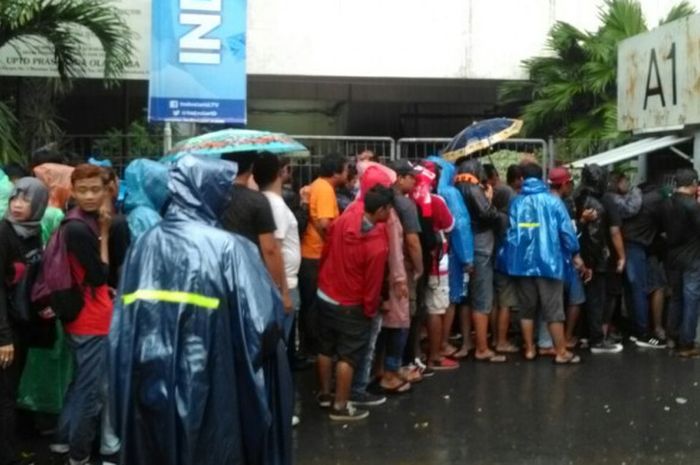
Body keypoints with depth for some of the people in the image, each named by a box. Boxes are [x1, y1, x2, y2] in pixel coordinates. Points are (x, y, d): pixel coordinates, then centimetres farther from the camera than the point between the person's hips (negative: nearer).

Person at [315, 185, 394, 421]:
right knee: (348, 356, 6)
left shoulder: (343, 220, -11)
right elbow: (372, 285, -15)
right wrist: (370, 311, -2)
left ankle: (324, 394, 33)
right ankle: (340, 406, 13)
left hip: (324, 294, 7)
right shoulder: (377, 247, -25)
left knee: (325, 348, 18)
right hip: (350, 306, -7)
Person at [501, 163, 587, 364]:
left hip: (523, 261, 2)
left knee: (526, 309, 12)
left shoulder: (516, 203, 6)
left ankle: (529, 349, 17)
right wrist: (575, 254, 7)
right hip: (548, 260, -2)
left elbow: (510, 232, 4)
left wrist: (511, 259, 12)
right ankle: (561, 352, 7)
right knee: (553, 310, 3)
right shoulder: (552, 201, -1)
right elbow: (566, 229, -3)